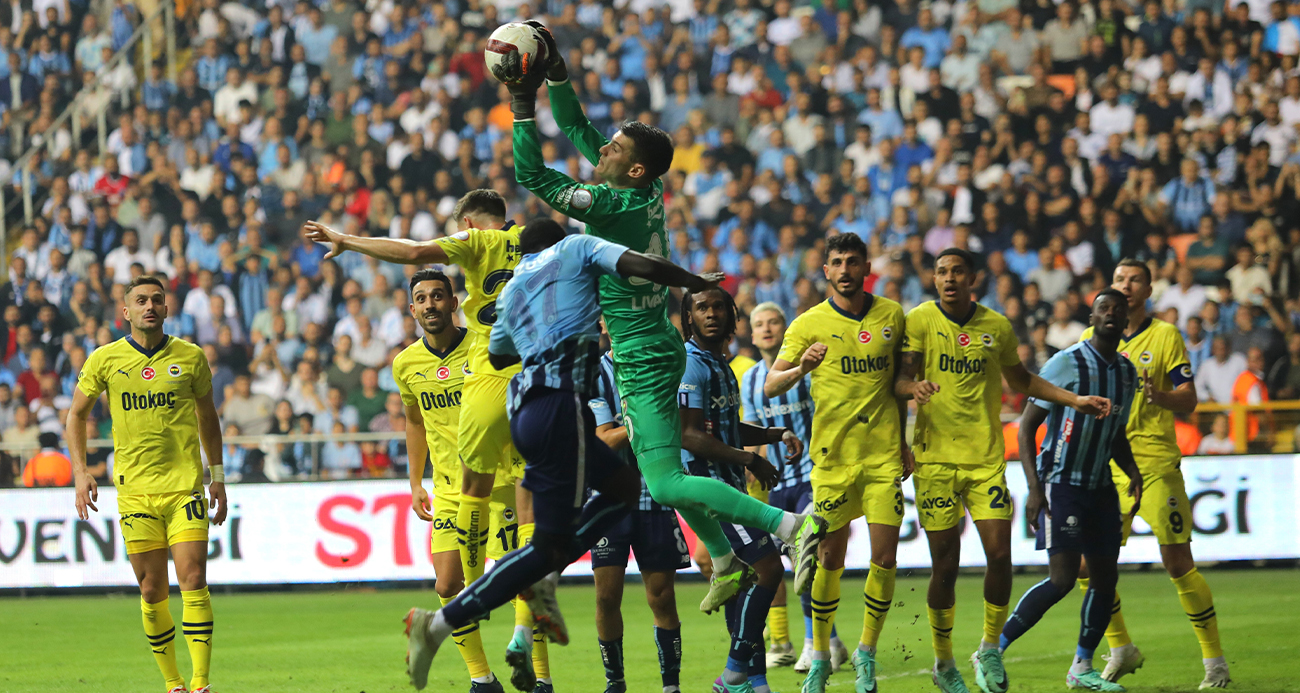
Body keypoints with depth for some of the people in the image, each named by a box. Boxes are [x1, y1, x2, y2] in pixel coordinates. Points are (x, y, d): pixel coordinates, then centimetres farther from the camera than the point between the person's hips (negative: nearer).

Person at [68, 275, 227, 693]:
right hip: (134, 488, 1)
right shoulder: (105, 360, 2)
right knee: (152, 591, 2)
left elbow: (207, 416, 16)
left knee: (193, 581, -12)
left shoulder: (191, 357, 4)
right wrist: (80, 471, 2)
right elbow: (77, 413, 13)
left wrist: (218, 477, 14)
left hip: (186, 485, -1)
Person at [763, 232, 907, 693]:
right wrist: (801, 368, -28)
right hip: (833, 455, -2)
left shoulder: (892, 316, 7)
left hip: (884, 454, 2)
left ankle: (867, 654, 10)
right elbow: (770, 386, -8)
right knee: (830, 559, 0)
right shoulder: (810, 324, -2)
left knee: (884, 557, -4)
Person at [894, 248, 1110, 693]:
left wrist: (1075, 401, 16)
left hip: (987, 456, 2)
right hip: (936, 456, -2)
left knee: (1000, 555, -8)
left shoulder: (996, 327, 8)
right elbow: (900, 380, -8)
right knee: (945, 564, -2)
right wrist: (915, 386, -32)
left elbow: (1021, 381, 23)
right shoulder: (920, 320, -1)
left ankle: (990, 651, 11)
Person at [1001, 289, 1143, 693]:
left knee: (1106, 576, 4)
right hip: (1061, 483, -7)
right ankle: (992, 651, -7)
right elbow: (1027, 425, -10)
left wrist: (1132, 472, 5)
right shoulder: (1066, 364, -10)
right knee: (1062, 578, -16)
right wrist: (1034, 489, -18)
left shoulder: (1127, 373, 11)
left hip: (1101, 488, 7)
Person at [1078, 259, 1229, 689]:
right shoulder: (1091, 339, 10)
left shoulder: (1165, 336, 1)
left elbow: (1188, 403, -3)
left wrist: (1158, 395, -22)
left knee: (1179, 565, -5)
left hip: (1155, 460, -4)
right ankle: (1121, 650, 18)